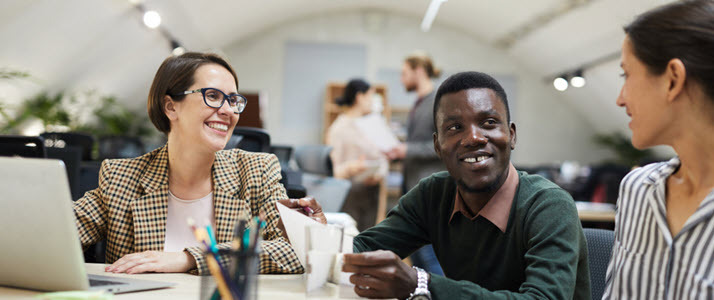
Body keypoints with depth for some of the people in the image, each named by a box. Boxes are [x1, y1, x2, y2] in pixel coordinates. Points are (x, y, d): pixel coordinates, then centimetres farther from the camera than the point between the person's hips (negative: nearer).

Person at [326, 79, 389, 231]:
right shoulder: (338, 128, -6)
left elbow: (383, 159, 13)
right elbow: (332, 168, -8)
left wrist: (378, 174, -8)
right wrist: (349, 168, -29)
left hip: (371, 194, 6)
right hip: (349, 194, -6)